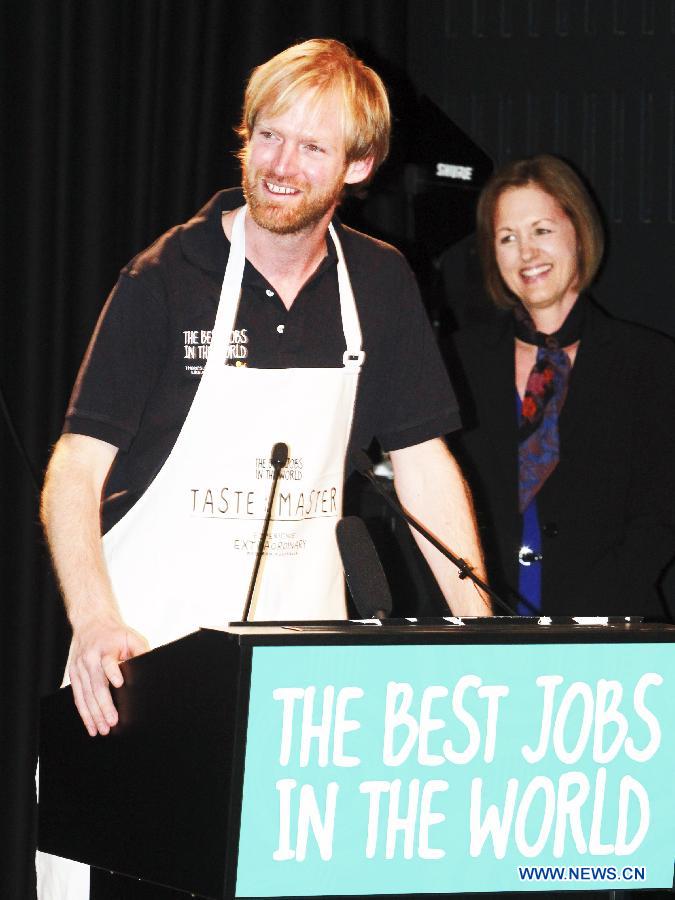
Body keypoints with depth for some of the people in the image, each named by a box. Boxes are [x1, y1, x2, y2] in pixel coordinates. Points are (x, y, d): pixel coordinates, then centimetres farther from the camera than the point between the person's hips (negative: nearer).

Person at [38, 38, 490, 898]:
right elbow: (74, 470, -11)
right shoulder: (166, 278, -7)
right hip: (153, 641, -3)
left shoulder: (380, 285, 5)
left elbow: (424, 463, 11)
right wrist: (94, 623, -26)